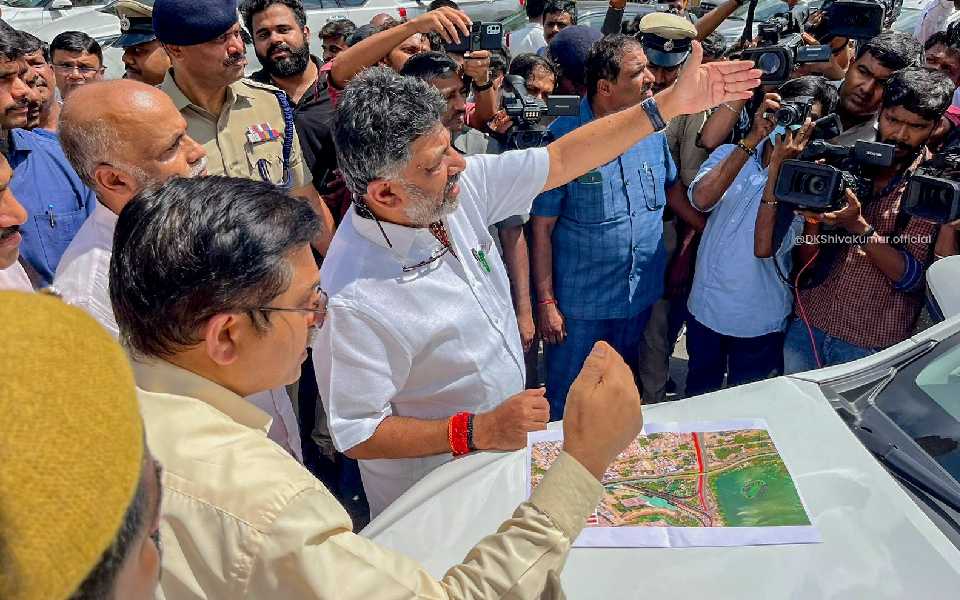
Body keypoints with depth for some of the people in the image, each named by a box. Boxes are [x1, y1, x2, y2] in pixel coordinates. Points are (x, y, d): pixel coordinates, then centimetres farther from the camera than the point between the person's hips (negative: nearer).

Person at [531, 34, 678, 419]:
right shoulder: (563, 138, -18)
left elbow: (672, 189, 16)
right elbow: (541, 229, -15)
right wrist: (546, 303, -14)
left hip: (641, 297, 5)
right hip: (580, 304, -5)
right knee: (566, 406, 11)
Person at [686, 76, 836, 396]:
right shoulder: (731, 154, -2)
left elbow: (766, 247, -24)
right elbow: (700, 200, -23)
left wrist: (778, 165, -27)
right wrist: (752, 140, -26)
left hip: (759, 322, -2)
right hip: (704, 306, 3)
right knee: (697, 397, 23)